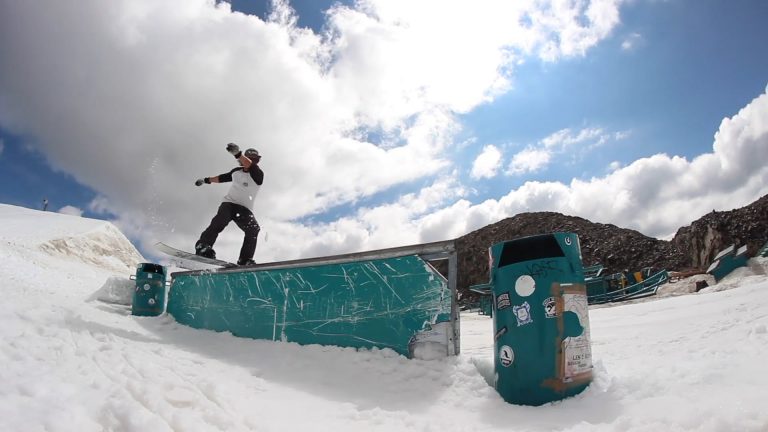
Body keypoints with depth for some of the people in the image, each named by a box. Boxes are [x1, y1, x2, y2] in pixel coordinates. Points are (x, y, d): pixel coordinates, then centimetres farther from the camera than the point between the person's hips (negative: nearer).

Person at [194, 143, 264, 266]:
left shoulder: (258, 174, -4)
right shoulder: (236, 171, 13)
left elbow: (250, 166, -27)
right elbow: (222, 178, 33)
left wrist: (237, 153, -45)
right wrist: (206, 180, 44)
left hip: (245, 209, -2)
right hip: (229, 203, 2)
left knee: (254, 229, -27)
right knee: (221, 220, -30)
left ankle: (245, 260, -27)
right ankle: (203, 246, -37)